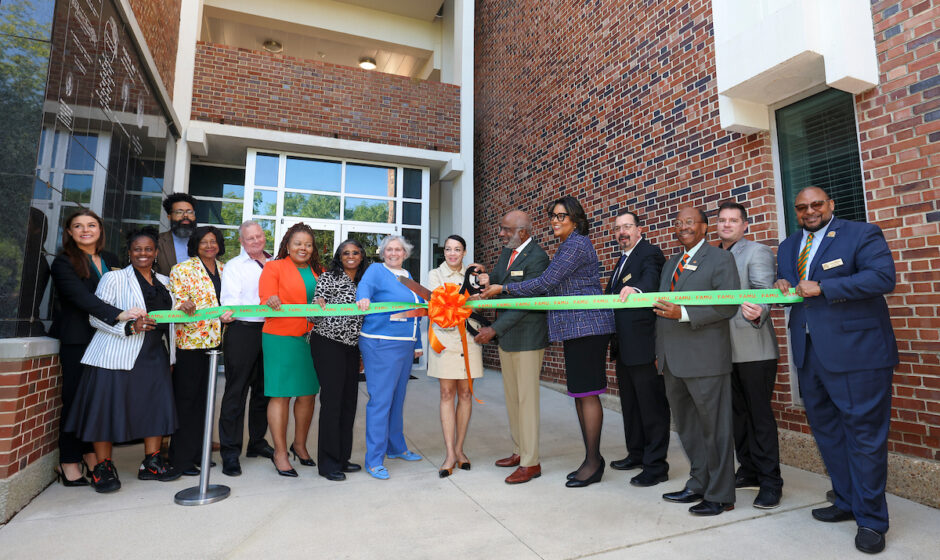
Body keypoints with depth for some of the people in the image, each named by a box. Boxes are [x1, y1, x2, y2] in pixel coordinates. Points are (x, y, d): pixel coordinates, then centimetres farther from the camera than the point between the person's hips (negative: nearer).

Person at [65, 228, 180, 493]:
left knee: (157, 406, 3)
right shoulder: (114, 278, 0)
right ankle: (103, 467, 16)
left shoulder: (164, 282, 15)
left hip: (154, 356, 5)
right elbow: (95, 317, -6)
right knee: (109, 408, 0)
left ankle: (151, 463, 15)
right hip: (117, 357, -4)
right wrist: (129, 327, -19)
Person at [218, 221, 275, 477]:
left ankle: (257, 442, 27)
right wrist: (262, 305, -27)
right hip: (242, 331, -4)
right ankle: (230, 452, 9)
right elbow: (229, 300, -9)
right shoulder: (233, 266, 3)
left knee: (264, 390, 12)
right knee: (236, 392, 0)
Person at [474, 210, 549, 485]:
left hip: (527, 338, -9)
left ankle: (531, 462, 10)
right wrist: (485, 279, -10)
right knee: (512, 397, 16)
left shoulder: (537, 257, -15)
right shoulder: (506, 253, 13)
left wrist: (495, 329, -22)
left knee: (526, 398, -2)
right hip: (506, 338, 9)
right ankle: (519, 451, 30)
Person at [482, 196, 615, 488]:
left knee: (587, 393, -5)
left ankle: (593, 462, 7)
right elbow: (553, 286, 19)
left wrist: (504, 288, -9)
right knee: (579, 393, 13)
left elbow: (546, 282, -17)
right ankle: (591, 458, 23)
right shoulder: (568, 246, 20)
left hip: (587, 326, -10)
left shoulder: (577, 244, -12)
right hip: (575, 328, 10)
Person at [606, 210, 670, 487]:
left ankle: (656, 465, 10)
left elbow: (651, 279, -31)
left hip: (644, 344, -10)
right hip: (624, 345, 10)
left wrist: (636, 289, -50)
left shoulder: (650, 253, -9)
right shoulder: (622, 260, 19)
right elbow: (611, 295, 24)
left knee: (652, 404, -1)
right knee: (630, 402, 19)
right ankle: (636, 454, 33)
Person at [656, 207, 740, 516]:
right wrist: (660, 352, 17)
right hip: (672, 361, 8)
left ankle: (720, 495, 18)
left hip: (705, 360, -7)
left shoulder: (720, 259, -3)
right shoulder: (670, 263, 18)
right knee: (686, 427, 16)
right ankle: (698, 485, 31)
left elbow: (729, 305, -14)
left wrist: (684, 313, -23)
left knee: (714, 428, 4)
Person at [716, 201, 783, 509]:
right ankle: (748, 471, 28)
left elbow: (765, 293, -16)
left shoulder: (757, 252, -4)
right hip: (726, 349, 7)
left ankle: (770, 482, 11)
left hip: (753, 349, -7)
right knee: (737, 413, 14)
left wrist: (757, 313, -36)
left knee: (760, 414, -1)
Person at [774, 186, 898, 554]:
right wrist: (781, 287, -2)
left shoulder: (862, 234, -3)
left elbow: (883, 277, -16)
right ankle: (846, 502, 32)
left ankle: (871, 519, 14)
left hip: (855, 352, -6)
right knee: (826, 431, 16)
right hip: (809, 355, 7)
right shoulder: (788, 246, 16)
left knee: (864, 435, 0)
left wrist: (822, 288, -18)